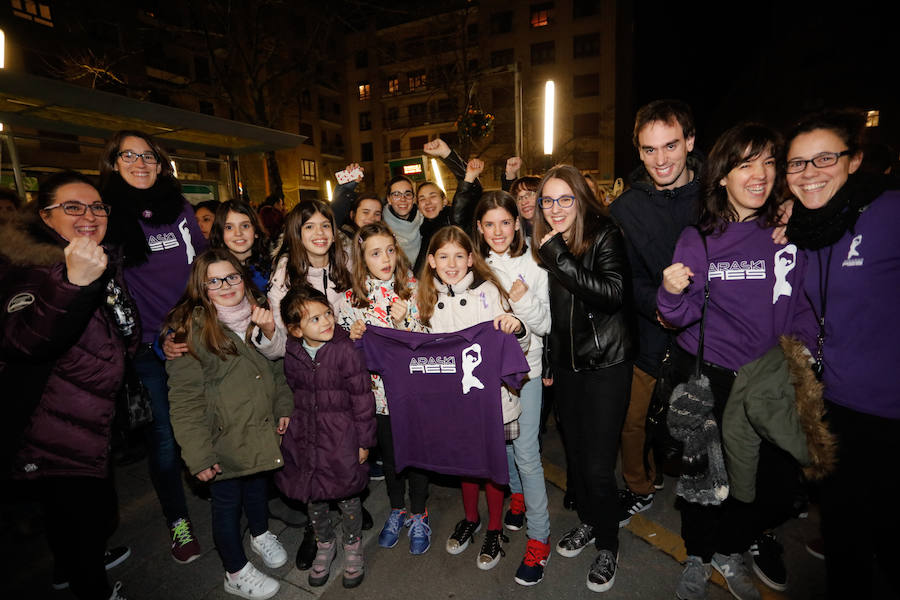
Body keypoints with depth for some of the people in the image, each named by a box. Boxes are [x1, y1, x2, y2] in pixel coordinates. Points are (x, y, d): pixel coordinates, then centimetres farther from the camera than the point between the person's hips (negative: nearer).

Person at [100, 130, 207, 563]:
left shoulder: (181, 209, 7)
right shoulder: (107, 215, -1)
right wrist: (156, 340, -11)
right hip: (148, 349, -2)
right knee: (164, 437, 7)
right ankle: (178, 520, 28)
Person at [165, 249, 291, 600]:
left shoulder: (257, 317, 2)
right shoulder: (190, 328, -17)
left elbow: (276, 368, 12)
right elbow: (184, 399, -17)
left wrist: (282, 407, 4)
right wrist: (199, 455, -18)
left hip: (262, 432, 5)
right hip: (225, 440, -5)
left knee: (259, 485, 25)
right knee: (227, 504, 14)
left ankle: (260, 535, 54)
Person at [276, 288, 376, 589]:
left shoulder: (345, 351, -18)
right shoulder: (292, 355, -4)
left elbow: (362, 397, -12)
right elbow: (293, 394, 11)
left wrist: (364, 440, -8)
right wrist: (291, 425, 15)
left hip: (341, 437, -4)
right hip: (305, 438, 4)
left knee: (347, 494, 11)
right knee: (313, 496, 18)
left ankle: (352, 546, 39)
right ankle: (324, 544, 45)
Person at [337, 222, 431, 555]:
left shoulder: (413, 289, -8)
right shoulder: (350, 298, -4)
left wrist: (403, 321, -25)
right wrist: (351, 335, -17)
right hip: (376, 389, 2)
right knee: (388, 451, 20)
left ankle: (418, 515, 37)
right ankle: (396, 509, 45)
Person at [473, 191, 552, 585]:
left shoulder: (532, 266, -8)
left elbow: (545, 325, -8)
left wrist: (524, 300, -24)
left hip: (524, 368, -3)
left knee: (526, 453, -2)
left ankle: (539, 539, 16)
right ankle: (517, 498, 46)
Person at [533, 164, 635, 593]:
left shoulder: (604, 236, -11)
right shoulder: (544, 245, 6)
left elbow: (613, 293, -27)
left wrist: (560, 257, -28)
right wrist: (547, 363, 16)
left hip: (606, 365, -5)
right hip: (565, 364, 6)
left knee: (598, 463, -1)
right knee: (574, 449, 17)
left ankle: (607, 545, 25)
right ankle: (587, 521, 41)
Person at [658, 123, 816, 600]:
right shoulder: (698, 238, -6)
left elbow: (804, 304, 8)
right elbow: (684, 315, -8)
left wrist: (800, 345, -6)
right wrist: (673, 292, -28)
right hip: (706, 375, -2)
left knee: (778, 489, 8)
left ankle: (730, 552, 39)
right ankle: (698, 559, 38)